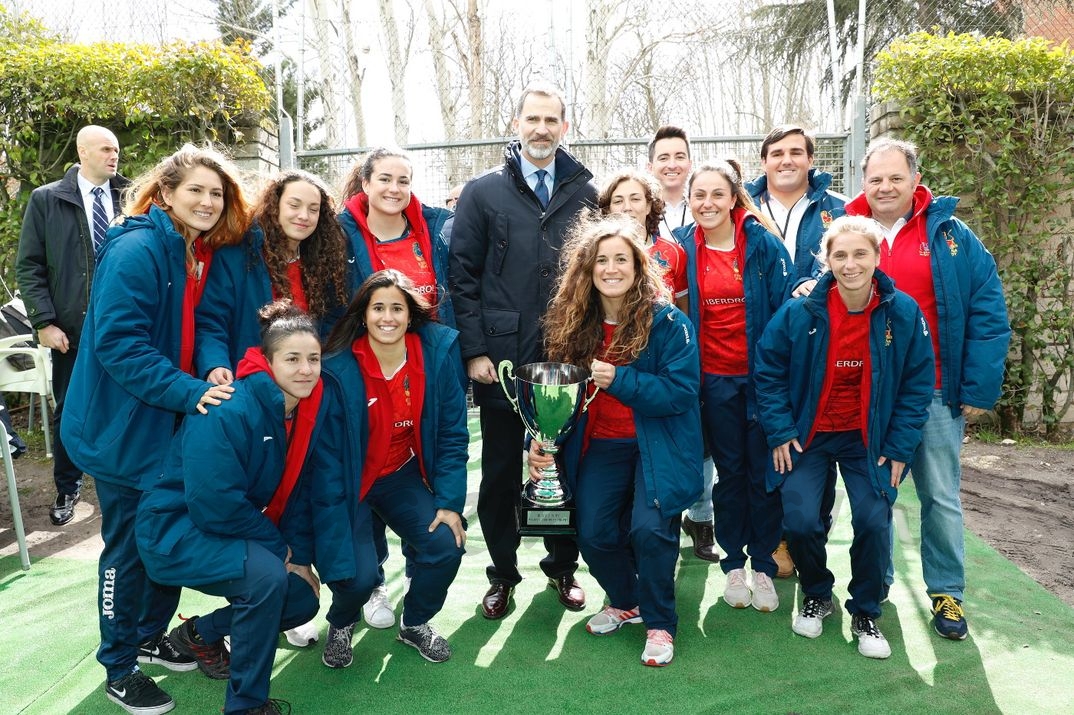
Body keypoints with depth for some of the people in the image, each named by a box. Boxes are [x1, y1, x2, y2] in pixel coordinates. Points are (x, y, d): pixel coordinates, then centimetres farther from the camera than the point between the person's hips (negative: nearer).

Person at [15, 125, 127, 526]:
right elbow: (28, 266, 0)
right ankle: (67, 488, 28)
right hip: (72, 329, -1)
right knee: (69, 411, 11)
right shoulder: (46, 199, 1)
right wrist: (44, 323, -8)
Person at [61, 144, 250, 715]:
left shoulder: (206, 255, 5)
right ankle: (119, 668, 22)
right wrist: (190, 392, -30)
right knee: (129, 545, 4)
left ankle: (151, 636, 36)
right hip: (124, 427, -7)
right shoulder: (136, 250, -19)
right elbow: (118, 343, -25)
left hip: (175, 422, 7)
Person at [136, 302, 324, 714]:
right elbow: (215, 502, -30)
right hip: (175, 530, -8)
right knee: (266, 577, -30)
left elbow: (295, 493, 5)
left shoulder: (301, 411, -5)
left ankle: (200, 634, 24)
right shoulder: (227, 413, -29)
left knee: (303, 599, 1)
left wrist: (301, 559, -2)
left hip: (233, 527, 8)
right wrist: (278, 547, -17)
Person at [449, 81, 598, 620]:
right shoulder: (483, 193, 3)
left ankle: (562, 566, 31)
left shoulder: (586, 194, 8)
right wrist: (475, 350, -8)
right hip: (502, 360, -1)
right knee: (501, 472, 9)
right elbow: (463, 276, -1)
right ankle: (502, 573, 27)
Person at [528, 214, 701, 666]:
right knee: (593, 535, -1)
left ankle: (660, 623, 9)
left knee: (648, 528, -19)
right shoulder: (575, 322, 0)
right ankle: (625, 602, 31)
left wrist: (619, 380, -28)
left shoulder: (667, 322, -14)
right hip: (600, 445, 4)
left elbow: (681, 389, -19)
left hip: (657, 443, -4)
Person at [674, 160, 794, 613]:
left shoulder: (763, 244, -5)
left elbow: (787, 307, -4)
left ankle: (763, 566, 23)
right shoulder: (684, 247, 1)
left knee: (763, 472, 7)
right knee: (730, 472, 13)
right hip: (714, 380, 2)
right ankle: (733, 565, 26)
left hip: (761, 375, -1)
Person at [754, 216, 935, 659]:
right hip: (807, 435, 0)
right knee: (800, 519, -11)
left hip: (868, 439, 1)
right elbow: (768, 371, -4)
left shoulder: (903, 312, -11)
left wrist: (900, 446, -4)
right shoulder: (800, 311, -14)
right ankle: (817, 598, 21)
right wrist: (780, 432, -7)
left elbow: (918, 384, -2)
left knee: (874, 522, -9)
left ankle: (865, 614, 19)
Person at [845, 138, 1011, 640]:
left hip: (935, 392, -1)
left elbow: (988, 314, -3)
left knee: (941, 496, 7)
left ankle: (947, 591, 24)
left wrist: (979, 388, -7)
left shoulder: (950, 236, -1)